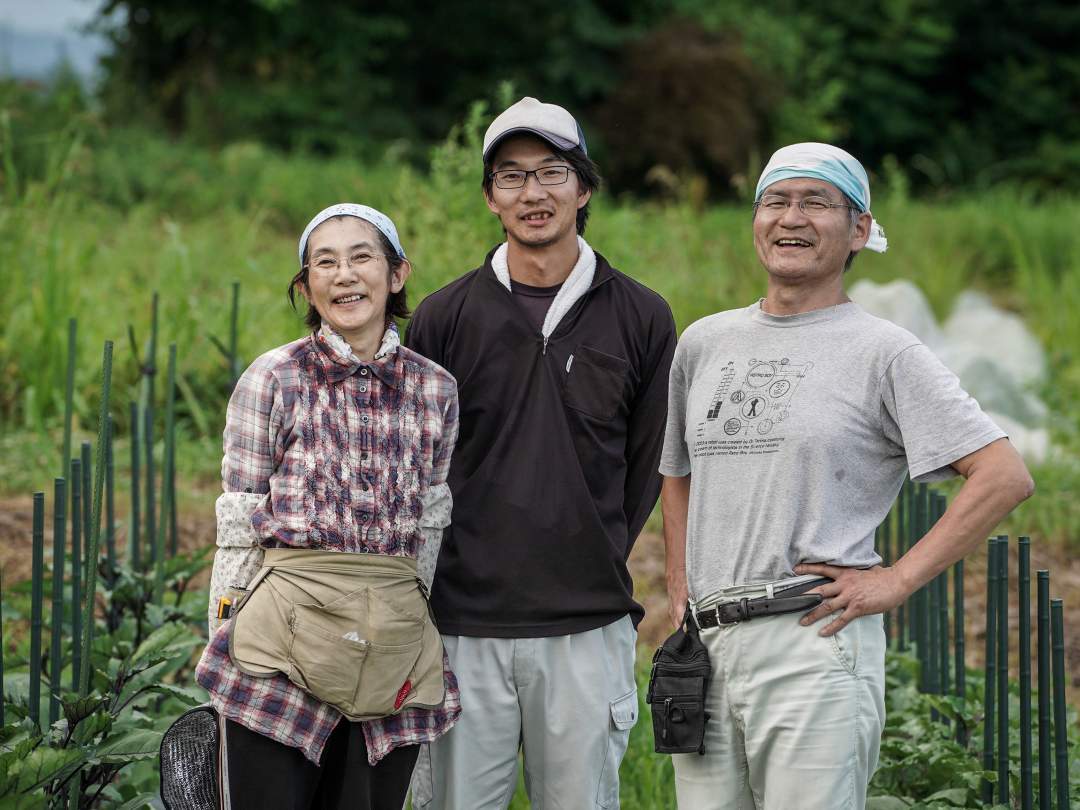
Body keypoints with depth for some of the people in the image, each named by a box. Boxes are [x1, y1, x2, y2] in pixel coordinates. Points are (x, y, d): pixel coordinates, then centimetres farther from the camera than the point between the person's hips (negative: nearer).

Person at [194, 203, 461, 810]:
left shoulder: (436, 389, 8)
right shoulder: (275, 379, -1)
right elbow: (238, 529, 2)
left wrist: (406, 634, 14)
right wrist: (224, 649, 0)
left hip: (393, 643, 3)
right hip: (283, 640, -3)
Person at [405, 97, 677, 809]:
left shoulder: (640, 318, 5)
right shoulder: (445, 317, 5)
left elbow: (652, 467, 10)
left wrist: (599, 572, 7)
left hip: (588, 630, 0)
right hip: (464, 627, 0)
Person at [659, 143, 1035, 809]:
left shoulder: (883, 352, -3)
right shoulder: (704, 343, 15)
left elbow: (1007, 477, -10)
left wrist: (898, 580, -12)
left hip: (816, 643, -5)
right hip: (706, 648, 6)